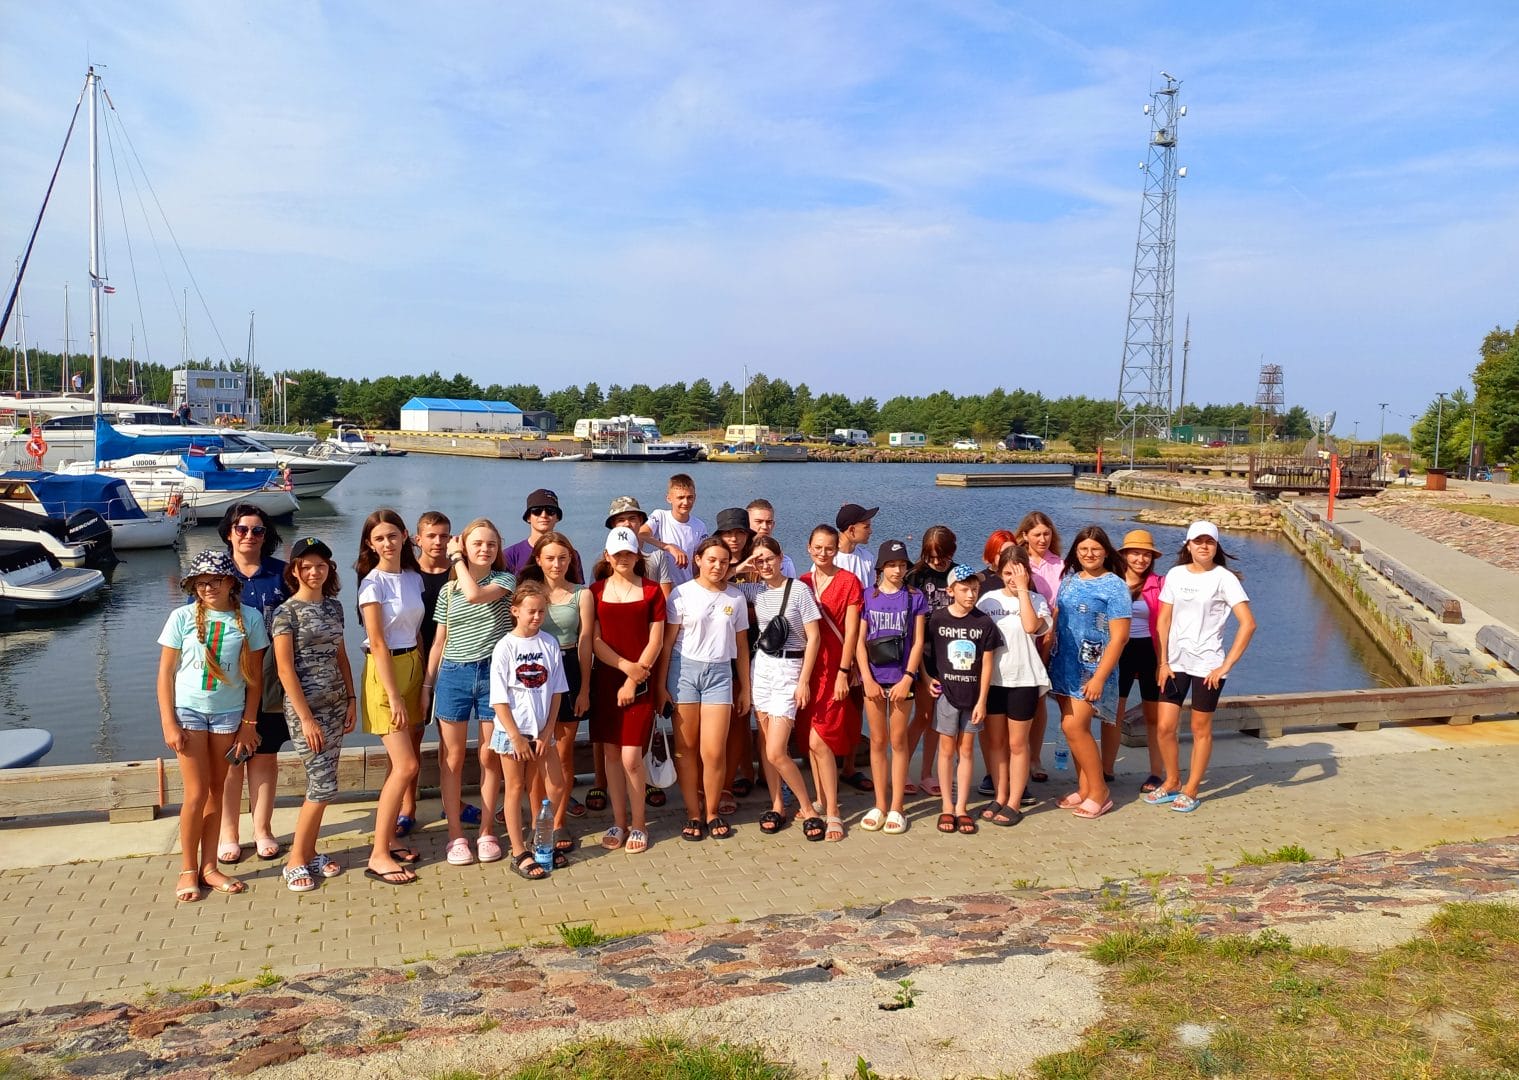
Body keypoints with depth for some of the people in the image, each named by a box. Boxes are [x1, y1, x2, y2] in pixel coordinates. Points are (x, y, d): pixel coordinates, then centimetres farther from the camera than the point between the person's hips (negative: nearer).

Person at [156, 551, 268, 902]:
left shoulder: (250, 618, -3)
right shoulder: (182, 618, -6)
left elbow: (254, 675, 2)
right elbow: (165, 674, -2)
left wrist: (249, 722, 1)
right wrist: (168, 724, -7)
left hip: (229, 713, 2)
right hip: (188, 711, -2)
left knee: (216, 792, 8)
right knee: (196, 793, -3)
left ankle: (208, 867, 19)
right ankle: (188, 871, 11)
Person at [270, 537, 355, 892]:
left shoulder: (334, 606, 10)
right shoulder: (287, 612, -9)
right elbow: (285, 668, -12)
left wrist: (351, 699, 8)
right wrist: (306, 717, -15)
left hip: (336, 703, 6)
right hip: (305, 706, -6)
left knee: (321, 784, 10)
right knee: (324, 786, -7)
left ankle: (309, 853, 22)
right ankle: (296, 861, 7)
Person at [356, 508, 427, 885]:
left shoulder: (414, 578, 8)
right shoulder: (372, 584, -11)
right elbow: (378, 644, -14)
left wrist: (424, 679, 7)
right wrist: (394, 697, -17)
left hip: (413, 666, 7)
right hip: (385, 671, -7)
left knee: (402, 765, 9)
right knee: (406, 766, -10)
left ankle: (388, 839, 20)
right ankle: (378, 856, -3)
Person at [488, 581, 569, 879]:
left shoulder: (550, 644, -1)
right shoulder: (505, 647, -11)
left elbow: (556, 692, 2)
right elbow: (499, 699, -11)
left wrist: (548, 731, -4)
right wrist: (516, 737, -14)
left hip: (542, 730, 4)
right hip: (512, 730, -4)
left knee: (556, 786, 7)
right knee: (516, 788, 6)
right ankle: (519, 853, 13)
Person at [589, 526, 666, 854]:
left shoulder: (652, 590, 2)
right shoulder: (596, 591, 5)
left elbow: (656, 641, -2)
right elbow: (594, 640, 0)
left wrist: (633, 680, -9)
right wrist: (626, 665, -12)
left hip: (639, 683, -2)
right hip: (605, 679, 2)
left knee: (631, 758, -6)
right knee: (611, 754, 7)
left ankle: (639, 824, 11)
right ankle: (618, 822, 20)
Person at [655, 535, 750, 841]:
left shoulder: (735, 598, 8)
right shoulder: (682, 593, -1)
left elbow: (741, 646, 13)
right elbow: (667, 641, -1)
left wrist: (745, 688, 13)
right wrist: (660, 684, -3)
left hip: (719, 673, 2)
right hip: (684, 670, -1)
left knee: (714, 752, -4)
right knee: (686, 748, 3)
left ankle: (712, 812, 15)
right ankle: (693, 814, 16)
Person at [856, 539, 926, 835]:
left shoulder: (915, 598, 2)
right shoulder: (867, 596, 4)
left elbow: (917, 643, 0)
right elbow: (859, 641, 1)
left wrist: (907, 679, -9)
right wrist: (867, 679, -7)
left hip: (902, 678, -1)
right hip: (873, 678, 1)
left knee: (898, 741, 4)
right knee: (877, 742, 6)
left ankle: (896, 808, 10)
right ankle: (880, 806, 15)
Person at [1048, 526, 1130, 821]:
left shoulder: (1114, 586, -9)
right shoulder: (1069, 578, 9)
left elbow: (1119, 636, -13)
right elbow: (1057, 617, 16)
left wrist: (1099, 677, -17)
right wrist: (1046, 653, 7)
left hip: (1092, 668, -6)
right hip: (1064, 664, 6)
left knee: (1074, 727, -12)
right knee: (1073, 727, 8)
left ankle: (1099, 792, 3)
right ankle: (1084, 790, 20)